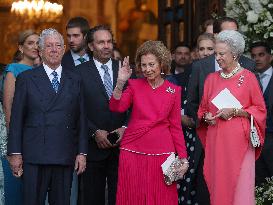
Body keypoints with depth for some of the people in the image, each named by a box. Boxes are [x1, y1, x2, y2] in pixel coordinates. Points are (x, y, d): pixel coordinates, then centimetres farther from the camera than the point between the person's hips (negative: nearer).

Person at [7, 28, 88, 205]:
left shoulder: (75, 80, 12)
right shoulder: (26, 79, 5)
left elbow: (81, 119, 10)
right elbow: (17, 119, 2)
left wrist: (82, 152, 3)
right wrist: (15, 153, -4)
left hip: (65, 157, 2)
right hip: (35, 156, -2)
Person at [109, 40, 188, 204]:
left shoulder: (174, 91, 5)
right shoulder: (135, 85, 5)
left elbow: (176, 126, 6)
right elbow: (116, 107, -10)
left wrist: (183, 159, 2)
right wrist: (120, 82, -21)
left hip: (161, 152, 0)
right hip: (133, 152, 0)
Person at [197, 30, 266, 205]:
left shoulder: (248, 77, -1)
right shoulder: (212, 79, 12)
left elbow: (260, 110, -1)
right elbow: (203, 108, 21)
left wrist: (234, 111, -11)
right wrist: (206, 116, -1)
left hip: (239, 139, -4)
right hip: (216, 140, 4)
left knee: (239, 185, -7)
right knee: (218, 183, 1)